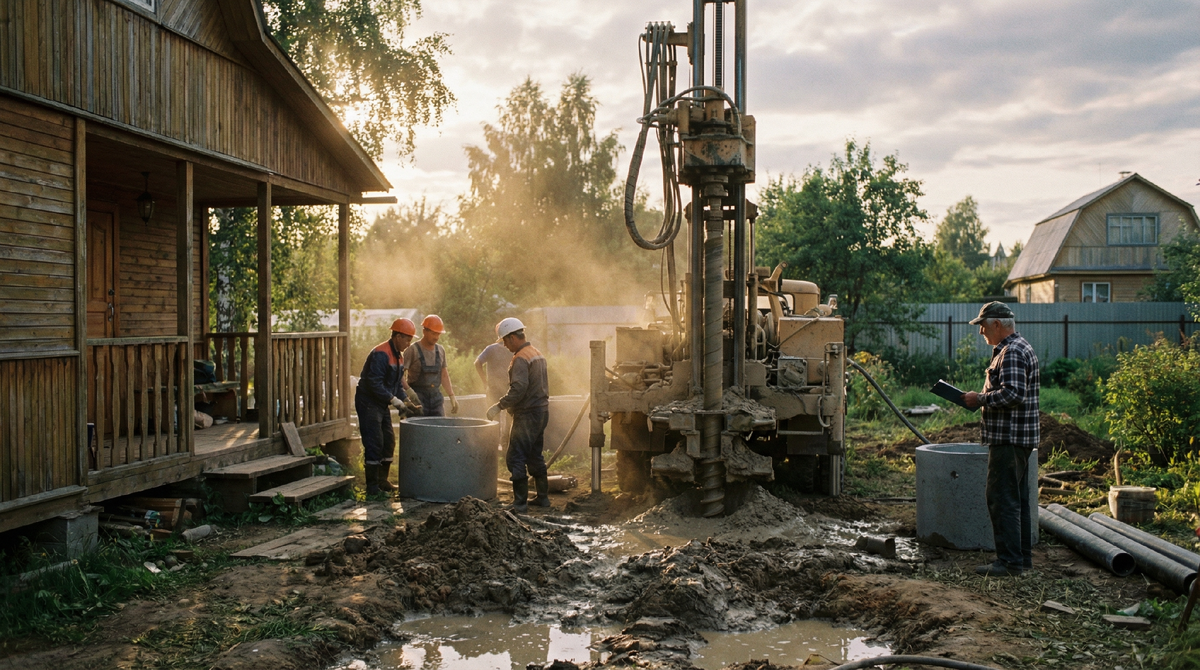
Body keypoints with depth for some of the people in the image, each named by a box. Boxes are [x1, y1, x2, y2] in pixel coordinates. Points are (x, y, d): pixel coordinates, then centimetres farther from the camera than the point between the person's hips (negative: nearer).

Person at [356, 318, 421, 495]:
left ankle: (382, 481, 22)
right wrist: (394, 400, -25)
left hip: (382, 405, 10)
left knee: (389, 442, 12)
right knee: (374, 444, -8)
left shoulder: (397, 356, 11)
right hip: (368, 403, -10)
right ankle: (372, 486, -2)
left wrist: (407, 402, 5)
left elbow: (398, 384, 16)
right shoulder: (381, 354, -21)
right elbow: (374, 383, -27)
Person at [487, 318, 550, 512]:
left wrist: (499, 406, -18)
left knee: (515, 458, -5)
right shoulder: (537, 354, 14)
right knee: (535, 456, 18)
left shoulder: (521, 358, -16)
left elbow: (518, 389, -26)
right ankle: (543, 497, 23)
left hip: (527, 415, -10)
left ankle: (520, 502, -5)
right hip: (541, 411, 10)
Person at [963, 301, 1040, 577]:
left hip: (1009, 438, -11)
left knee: (1002, 499, -7)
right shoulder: (1022, 348, 19)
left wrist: (980, 399, -14)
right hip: (1021, 437, 11)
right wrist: (983, 398, 15)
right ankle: (1023, 557, 22)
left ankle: (1009, 561, -4)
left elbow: (1012, 394, -26)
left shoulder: (1012, 352, -16)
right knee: (1018, 498, 15)